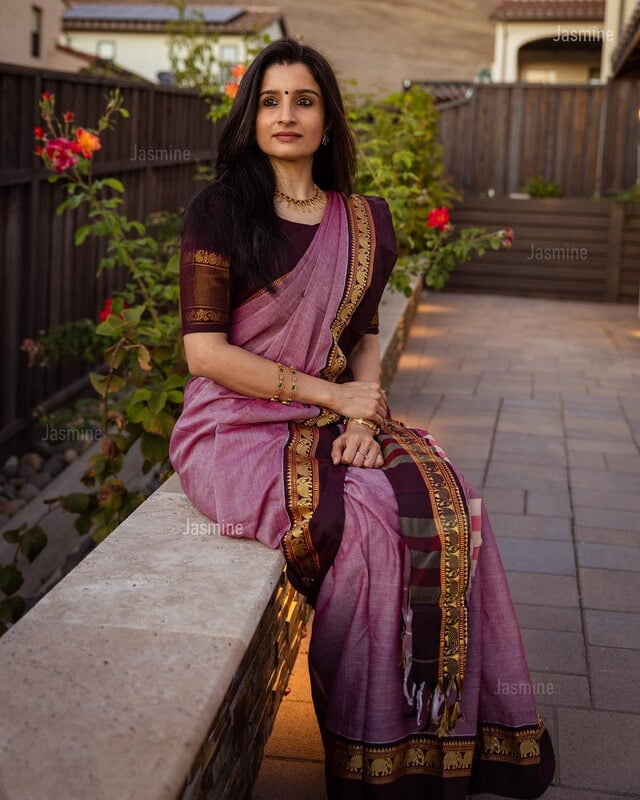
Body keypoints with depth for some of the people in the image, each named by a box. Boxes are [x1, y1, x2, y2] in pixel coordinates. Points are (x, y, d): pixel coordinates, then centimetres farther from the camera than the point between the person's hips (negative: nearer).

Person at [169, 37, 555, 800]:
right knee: (364, 523, -28)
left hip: (335, 421, 5)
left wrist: (365, 415, -5)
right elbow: (205, 352, -11)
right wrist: (333, 395, -13)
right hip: (237, 426, -4)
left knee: (449, 507, -20)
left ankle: (449, 728, -7)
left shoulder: (364, 220, 10)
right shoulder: (219, 212, -5)